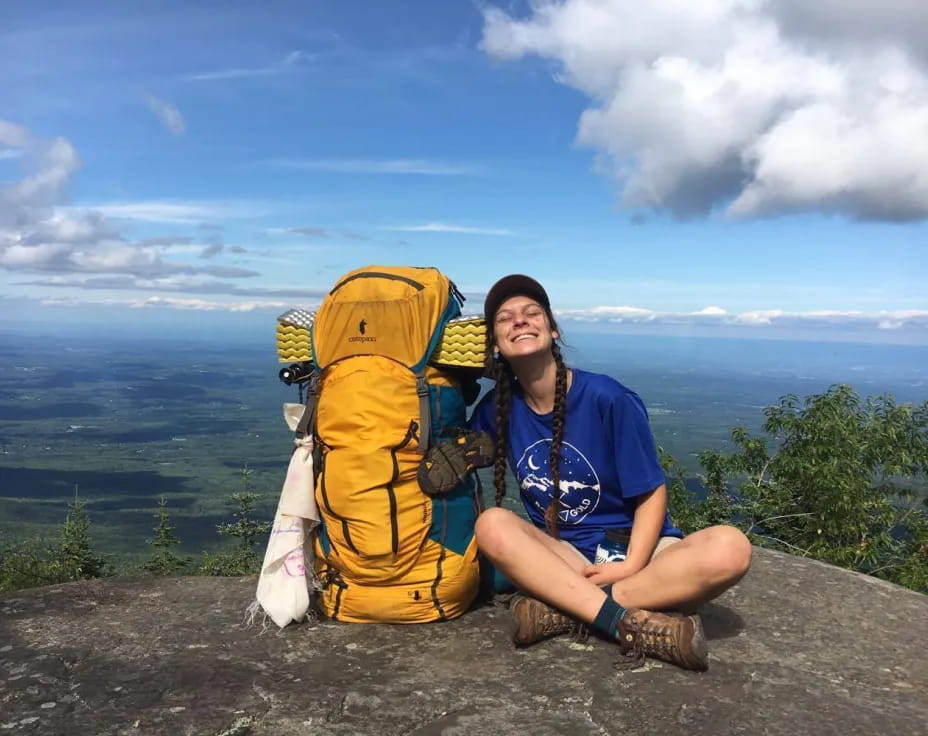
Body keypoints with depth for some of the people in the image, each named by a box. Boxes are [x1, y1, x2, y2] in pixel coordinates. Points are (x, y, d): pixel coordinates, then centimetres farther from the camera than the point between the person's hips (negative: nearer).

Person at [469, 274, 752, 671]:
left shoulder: (607, 398, -14)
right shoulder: (495, 410, -4)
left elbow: (651, 493, -9)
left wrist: (632, 566, -21)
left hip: (635, 548, -1)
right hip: (559, 554, 2)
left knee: (730, 548, -30)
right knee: (492, 524, -29)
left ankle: (565, 609, -28)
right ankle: (635, 621, -33)